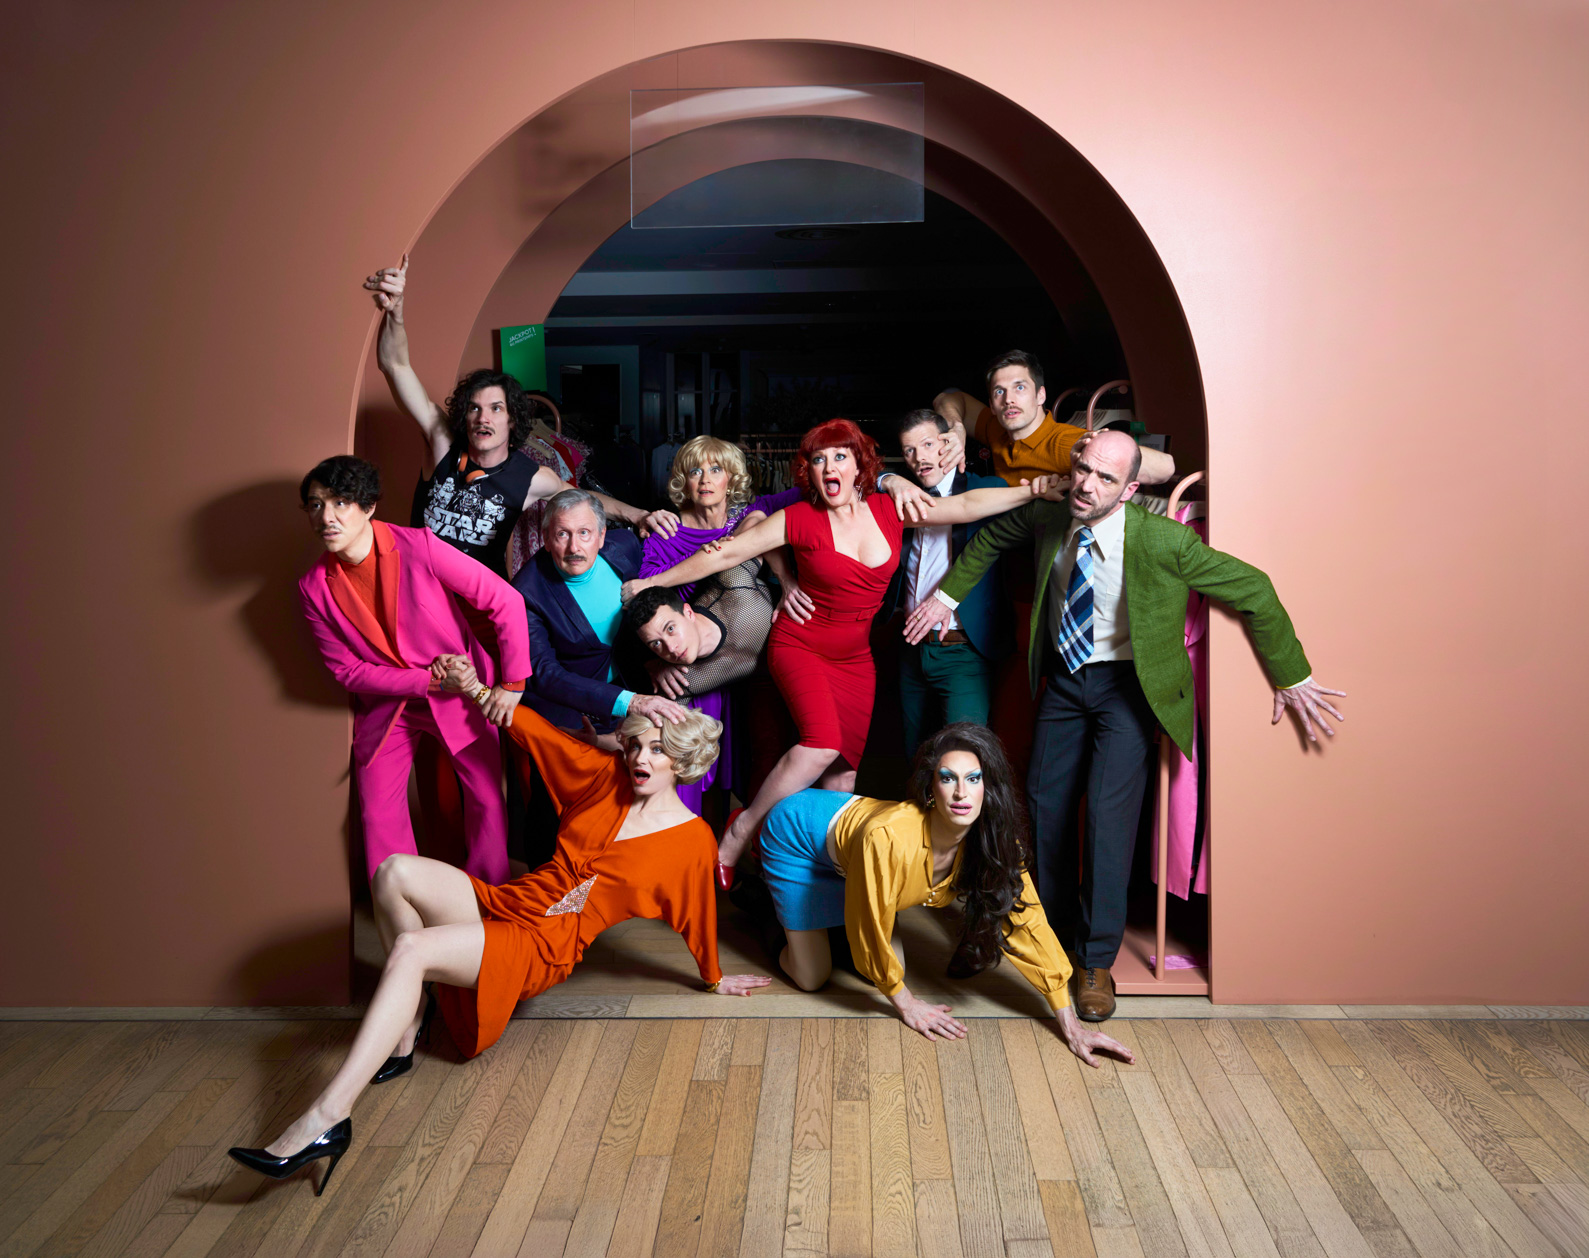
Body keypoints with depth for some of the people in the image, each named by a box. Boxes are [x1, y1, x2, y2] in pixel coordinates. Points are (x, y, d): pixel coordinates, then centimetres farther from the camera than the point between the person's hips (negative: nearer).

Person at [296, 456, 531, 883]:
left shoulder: (418, 547, -21)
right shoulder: (314, 587, -10)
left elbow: (505, 600, -17)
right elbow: (347, 669, -6)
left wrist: (512, 684, -17)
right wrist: (428, 680, -18)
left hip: (460, 691, -2)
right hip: (386, 701, 2)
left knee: (487, 799, 1)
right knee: (378, 814, 3)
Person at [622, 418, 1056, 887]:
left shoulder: (889, 511, -2)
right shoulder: (801, 519, -11)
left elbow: (967, 505, -4)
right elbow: (726, 554, -9)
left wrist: (1035, 489, -11)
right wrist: (651, 583, -8)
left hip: (855, 657, 4)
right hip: (801, 646, -4)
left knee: (844, 772, 2)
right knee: (823, 744, -26)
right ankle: (740, 831, -10)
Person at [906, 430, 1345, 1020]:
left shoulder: (1163, 541, -26)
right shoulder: (1047, 517, -12)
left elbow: (1254, 590, -16)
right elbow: (993, 536, 12)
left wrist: (1292, 678, -9)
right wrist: (946, 594, 11)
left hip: (1126, 685, -5)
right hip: (1064, 679, 5)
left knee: (1108, 811, -14)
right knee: (1045, 801, 9)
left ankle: (1097, 962, 2)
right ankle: (1056, 922, 33)